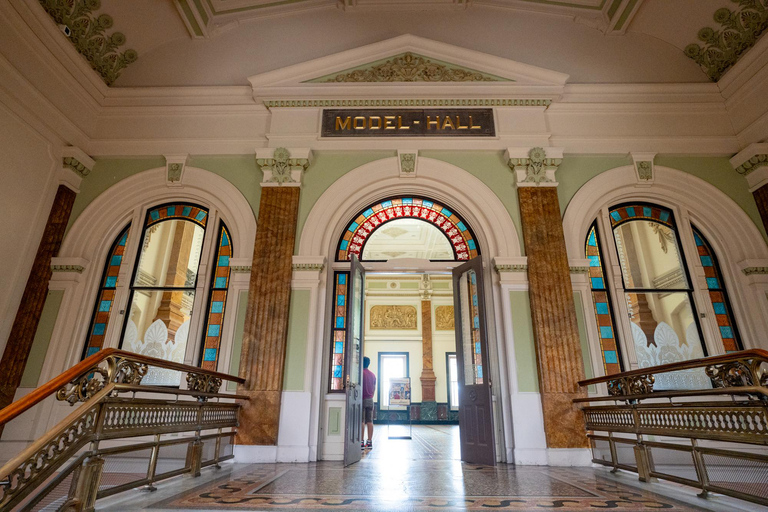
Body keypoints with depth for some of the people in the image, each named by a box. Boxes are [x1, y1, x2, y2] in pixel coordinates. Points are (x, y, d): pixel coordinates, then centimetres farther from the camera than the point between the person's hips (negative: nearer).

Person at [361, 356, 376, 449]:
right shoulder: (372, 374, 12)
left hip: (362, 399, -6)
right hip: (370, 400, 6)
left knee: (362, 421, -4)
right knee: (370, 421, 6)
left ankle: (362, 442, -4)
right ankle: (370, 442, 8)